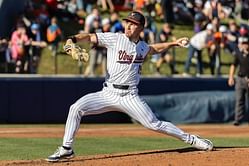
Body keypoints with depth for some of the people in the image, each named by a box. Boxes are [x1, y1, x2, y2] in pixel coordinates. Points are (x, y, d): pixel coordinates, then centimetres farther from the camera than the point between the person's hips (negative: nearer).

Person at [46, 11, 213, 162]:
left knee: (155, 124, -5)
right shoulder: (115, 38, -4)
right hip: (108, 93, -1)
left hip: (129, 96, 1)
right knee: (76, 108, -17)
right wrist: (72, 40, -30)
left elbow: (154, 48, 33)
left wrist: (173, 43, 26)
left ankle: (190, 139, 12)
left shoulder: (143, 47, 9)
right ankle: (66, 149, -6)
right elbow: (90, 37, -13)